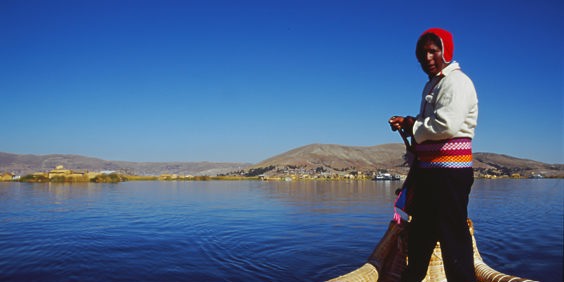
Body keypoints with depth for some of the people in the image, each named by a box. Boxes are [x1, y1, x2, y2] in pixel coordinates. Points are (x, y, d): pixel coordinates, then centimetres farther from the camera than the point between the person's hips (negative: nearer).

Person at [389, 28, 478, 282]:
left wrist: (414, 127, -10)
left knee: (452, 235, -5)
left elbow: (447, 124, -26)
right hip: (428, 170, 10)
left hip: (450, 171, -10)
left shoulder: (456, 82, -12)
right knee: (420, 232, 21)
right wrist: (408, 123, 8)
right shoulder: (431, 85, 19)